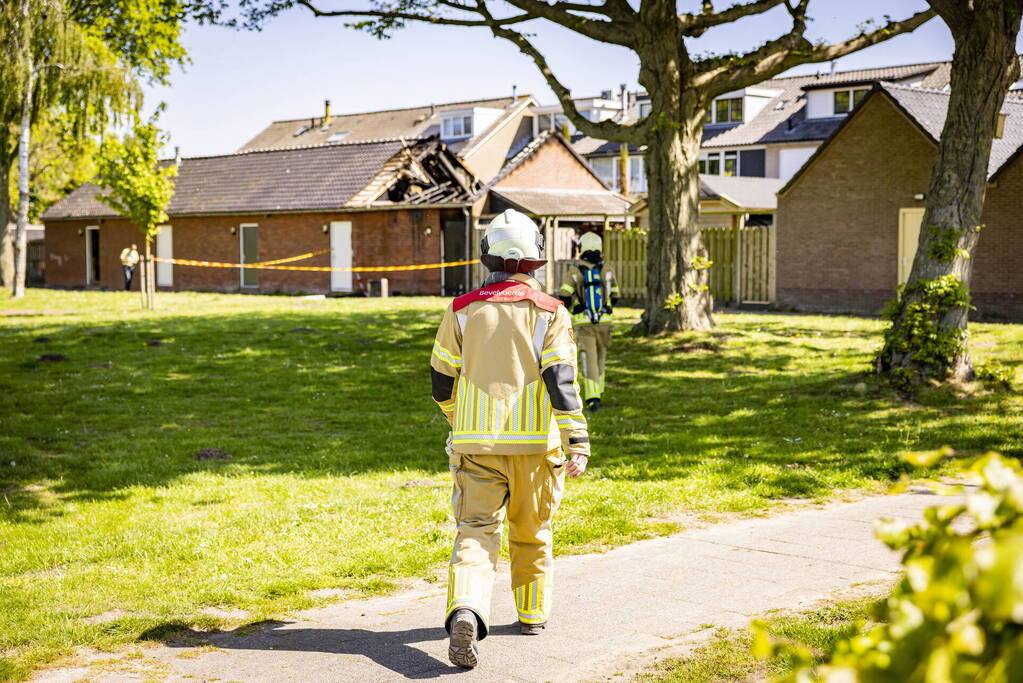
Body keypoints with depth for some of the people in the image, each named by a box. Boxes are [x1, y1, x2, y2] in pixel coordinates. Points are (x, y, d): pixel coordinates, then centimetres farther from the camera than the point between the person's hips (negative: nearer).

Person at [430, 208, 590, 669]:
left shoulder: (462, 311, 2)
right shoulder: (549, 313, -4)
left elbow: (442, 378, 10)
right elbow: (561, 380, -14)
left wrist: (457, 419, 29)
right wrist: (578, 441, -16)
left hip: (475, 442, 0)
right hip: (534, 441, 0)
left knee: (477, 531, -3)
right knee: (531, 531, 19)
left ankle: (465, 611, -28)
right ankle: (532, 613, 33)